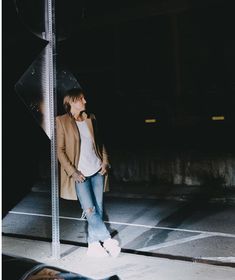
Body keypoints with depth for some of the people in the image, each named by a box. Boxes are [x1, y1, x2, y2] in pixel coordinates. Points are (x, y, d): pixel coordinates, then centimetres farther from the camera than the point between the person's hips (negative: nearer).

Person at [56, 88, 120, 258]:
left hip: (97, 171, 5)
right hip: (79, 174, -5)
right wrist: (73, 172, -11)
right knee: (90, 211, -10)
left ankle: (94, 245, 15)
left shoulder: (91, 119, 10)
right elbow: (60, 150, -6)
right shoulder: (62, 121, -4)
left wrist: (105, 161, 5)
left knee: (98, 210, 5)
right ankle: (108, 241, 2)